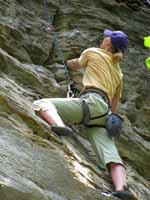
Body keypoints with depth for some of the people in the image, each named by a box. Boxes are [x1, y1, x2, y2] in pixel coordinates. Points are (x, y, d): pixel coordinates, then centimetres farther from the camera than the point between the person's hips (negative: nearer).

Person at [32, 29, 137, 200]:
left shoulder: (93, 52, 16)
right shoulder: (119, 73, 31)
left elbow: (75, 65, 37)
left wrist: (69, 63, 59)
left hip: (91, 102, -6)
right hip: (104, 113, 6)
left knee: (41, 104, -12)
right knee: (111, 155, -11)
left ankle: (59, 125, -43)